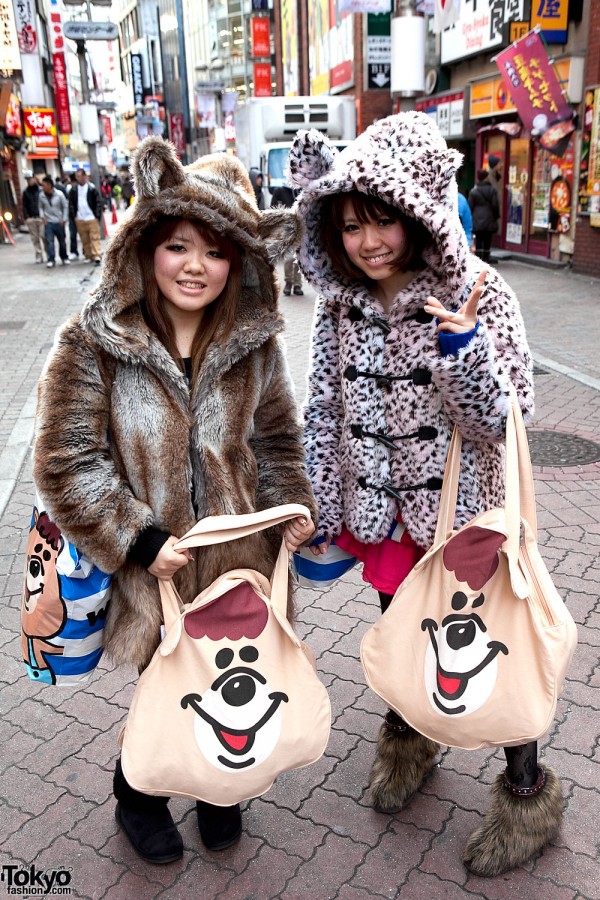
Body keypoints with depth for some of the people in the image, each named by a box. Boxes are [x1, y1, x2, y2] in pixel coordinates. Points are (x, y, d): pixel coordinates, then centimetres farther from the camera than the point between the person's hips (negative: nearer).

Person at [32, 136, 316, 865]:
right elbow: (67, 464, -11)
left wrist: (292, 505, -3)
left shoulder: (254, 340, -1)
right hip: (151, 566, -3)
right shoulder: (93, 343, -12)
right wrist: (139, 540, -15)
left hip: (239, 556, 3)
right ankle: (138, 792, 46)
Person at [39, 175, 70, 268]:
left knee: (62, 241, 10)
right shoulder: (42, 196, -3)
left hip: (59, 222, -1)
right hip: (48, 222, 1)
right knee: (49, 241, -10)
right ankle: (51, 260, -11)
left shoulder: (59, 194, -10)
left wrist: (63, 219, -5)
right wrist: (43, 216, -4)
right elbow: (41, 207, 10)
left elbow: (65, 207, -2)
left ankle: (64, 258, 28)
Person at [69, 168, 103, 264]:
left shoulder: (92, 188, -3)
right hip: (79, 219, 4)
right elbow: (71, 203, 13)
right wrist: (74, 215, 5)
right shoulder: (74, 189, 6)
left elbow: (99, 202, -4)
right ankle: (89, 256, 17)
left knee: (95, 238, -7)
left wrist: (97, 216, -9)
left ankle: (97, 256, -11)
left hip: (92, 218, -4)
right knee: (85, 240, 7)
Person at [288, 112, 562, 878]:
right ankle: (408, 735, 52)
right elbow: (324, 406, 3)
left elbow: (496, 419, -17)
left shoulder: (477, 296, -17)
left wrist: (461, 343, -35)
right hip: (382, 504, 4)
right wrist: (315, 502, 5)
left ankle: (526, 790, 36)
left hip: (460, 506, -3)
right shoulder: (340, 302, -5)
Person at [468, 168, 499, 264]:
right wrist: (496, 217, 9)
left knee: (478, 242, 0)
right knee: (487, 242, 7)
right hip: (489, 220, 1)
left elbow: (470, 206, -1)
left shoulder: (473, 191, -2)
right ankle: (486, 259, 11)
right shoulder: (492, 190, 0)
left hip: (477, 221, -1)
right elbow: (495, 206, 0)